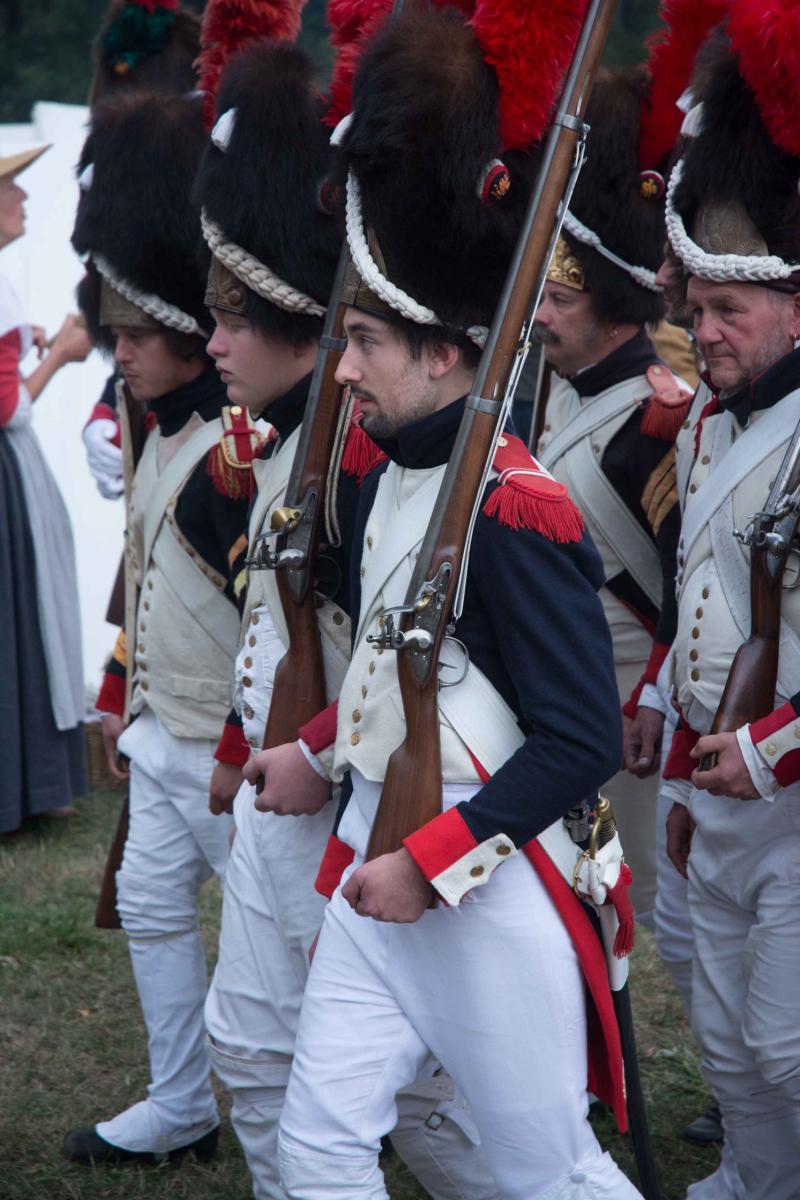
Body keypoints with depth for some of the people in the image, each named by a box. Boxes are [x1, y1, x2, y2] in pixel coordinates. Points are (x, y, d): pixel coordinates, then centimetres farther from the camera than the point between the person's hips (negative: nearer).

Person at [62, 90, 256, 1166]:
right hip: (164, 735, 10)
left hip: (227, 746, -10)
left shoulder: (236, 451, -21)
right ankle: (182, 1110, 24)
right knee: (152, 904, 14)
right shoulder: (161, 437, 9)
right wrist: (123, 696, 21)